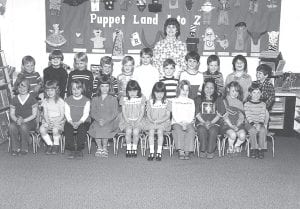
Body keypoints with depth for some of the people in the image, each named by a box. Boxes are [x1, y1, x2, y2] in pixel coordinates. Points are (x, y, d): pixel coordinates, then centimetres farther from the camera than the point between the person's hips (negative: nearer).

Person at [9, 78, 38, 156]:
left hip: (30, 121, -3)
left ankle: (24, 148, -18)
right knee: (11, 126, -31)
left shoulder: (32, 99, -2)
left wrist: (24, 120, -19)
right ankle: (16, 148, -18)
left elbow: (34, 115, -5)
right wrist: (16, 120, -17)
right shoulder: (14, 99, 8)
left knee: (23, 126, -36)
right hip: (17, 121, 3)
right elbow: (12, 114, 6)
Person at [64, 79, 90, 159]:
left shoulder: (86, 100, 7)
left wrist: (79, 122, -18)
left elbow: (86, 113, -1)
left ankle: (79, 149, -15)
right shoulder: (67, 100, 11)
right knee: (67, 129, -31)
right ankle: (72, 151, -22)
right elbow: (67, 113, 3)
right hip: (70, 122, 1)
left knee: (82, 130, -33)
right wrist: (71, 122, -16)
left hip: (81, 122, -1)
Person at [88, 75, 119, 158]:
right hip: (97, 121, 2)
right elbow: (92, 112, 7)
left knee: (104, 129, -33)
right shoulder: (95, 99, 14)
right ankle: (99, 148, -9)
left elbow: (115, 113, -2)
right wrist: (98, 119, -14)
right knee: (95, 128, -30)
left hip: (110, 122, -2)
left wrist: (105, 121, -16)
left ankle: (105, 148, -11)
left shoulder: (113, 99, 6)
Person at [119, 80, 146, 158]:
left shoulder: (141, 99, 4)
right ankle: (128, 148, -11)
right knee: (128, 131, -26)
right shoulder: (124, 99, 4)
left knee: (135, 131, -25)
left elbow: (142, 112, 2)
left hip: (137, 120, 0)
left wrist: (138, 121, -11)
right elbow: (124, 111, 2)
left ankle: (134, 148, -9)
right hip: (127, 120, 0)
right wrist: (127, 121, -11)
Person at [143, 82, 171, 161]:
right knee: (151, 131, -27)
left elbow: (168, 115, 1)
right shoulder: (150, 102, 8)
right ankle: (151, 152, -24)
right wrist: (151, 120, -15)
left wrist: (160, 120, -15)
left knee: (160, 131, -29)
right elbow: (148, 114, 5)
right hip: (151, 122, 1)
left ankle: (159, 152, -22)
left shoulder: (167, 102, 5)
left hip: (163, 122, -1)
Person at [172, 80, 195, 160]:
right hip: (177, 122, -1)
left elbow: (192, 115, 10)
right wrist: (181, 123, -12)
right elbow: (174, 114, 4)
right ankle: (181, 151, -37)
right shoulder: (174, 101, 16)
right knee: (179, 130, -36)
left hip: (188, 122, 1)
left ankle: (187, 152, -35)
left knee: (191, 130, -34)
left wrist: (187, 123, -9)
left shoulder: (191, 101, 22)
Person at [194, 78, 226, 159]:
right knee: (202, 130, -33)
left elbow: (219, 114, 3)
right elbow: (197, 113, 4)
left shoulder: (218, 99, 14)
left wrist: (211, 122, -11)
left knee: (213, 131, -33)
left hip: (215, 123, 0)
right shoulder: (198, 99, 14)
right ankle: (203, 150, -21)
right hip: (201, 122, 0)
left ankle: (210, 151, -22)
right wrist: (204, 122, -11)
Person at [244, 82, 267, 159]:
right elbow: (248, 116, -6)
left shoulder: (263, 104, 9)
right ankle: (253, 149, -22)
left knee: (263, 130, -31)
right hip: (250, 123, -2)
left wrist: (260, 124, -17)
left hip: (260, 123, 2)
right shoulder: (247, 104, 3)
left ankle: (260, 149, -22)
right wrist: (253, 124, -20)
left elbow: (263, 116, 1)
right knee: (253, 130, -34)